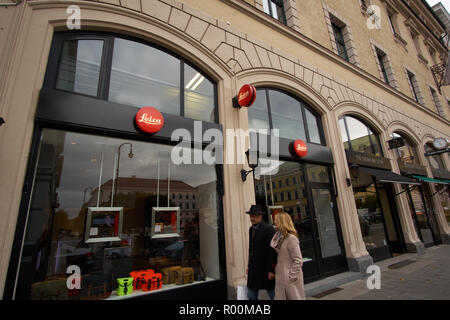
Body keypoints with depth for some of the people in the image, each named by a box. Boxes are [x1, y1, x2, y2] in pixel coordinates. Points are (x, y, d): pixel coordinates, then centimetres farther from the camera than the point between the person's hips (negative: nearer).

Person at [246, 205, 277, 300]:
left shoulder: (268, 229, -16)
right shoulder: (251, 229, 8)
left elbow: (272, 250, -18)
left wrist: (271, 270, -17)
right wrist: (249, 265, 14)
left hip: (265, 269, -7)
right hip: (254, 269, 7)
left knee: (274, 295, 10)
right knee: (251, 296, 14)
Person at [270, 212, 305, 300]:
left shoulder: (291, 238, -19)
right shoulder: (280, 237, 7)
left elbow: (298, 261, -19)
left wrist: (291, 277, -15)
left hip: (290, 279, -8)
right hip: (280, 278, 8)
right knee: (279, 297, 13)